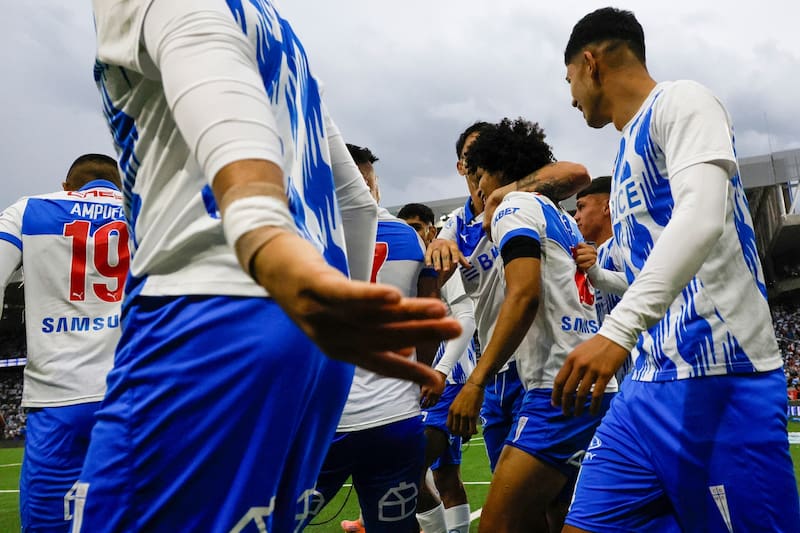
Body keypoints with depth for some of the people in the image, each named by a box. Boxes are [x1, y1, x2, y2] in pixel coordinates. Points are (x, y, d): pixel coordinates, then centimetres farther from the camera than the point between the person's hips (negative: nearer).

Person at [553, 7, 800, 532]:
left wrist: (619, 329, -32)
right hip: (649, 387, 9)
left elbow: (704, 215, -23)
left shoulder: (681, 102, -5)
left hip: (719, 383, -8)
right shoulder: (630, 147, 23)